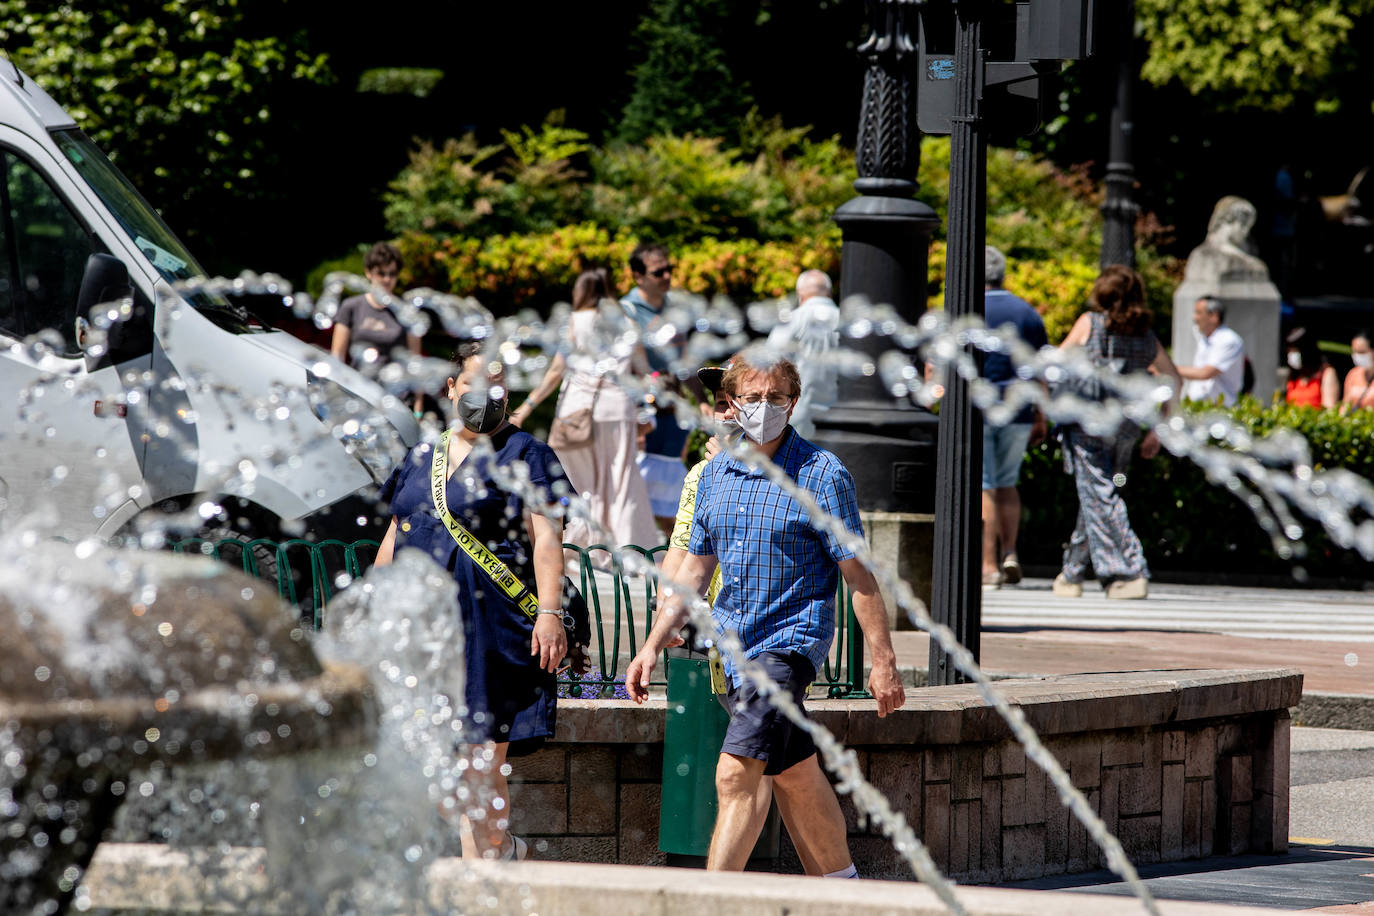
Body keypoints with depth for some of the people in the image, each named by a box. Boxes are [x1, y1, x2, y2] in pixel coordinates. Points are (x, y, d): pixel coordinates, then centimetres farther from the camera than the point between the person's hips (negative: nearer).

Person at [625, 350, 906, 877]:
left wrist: (882, 661, -10)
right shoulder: (715, 474, 8)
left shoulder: (821, 475, -9)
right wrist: (653, 645, 9)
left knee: (736, 773, -19)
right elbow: (694, 569, 16)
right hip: (733, 643, 6)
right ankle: (838, 887, 27)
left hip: (790, 638, -6)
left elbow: (858, 575, -8)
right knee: (793, 772, 14)